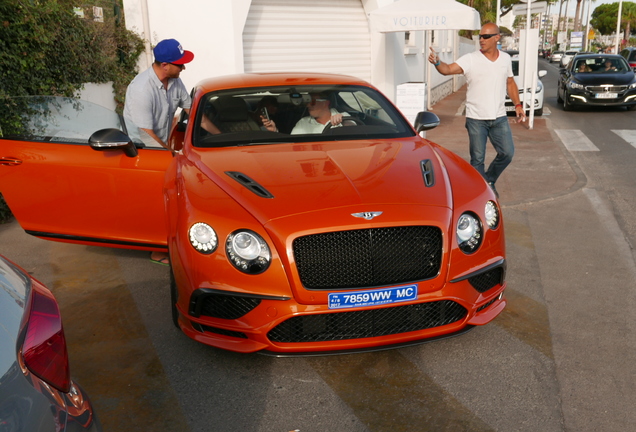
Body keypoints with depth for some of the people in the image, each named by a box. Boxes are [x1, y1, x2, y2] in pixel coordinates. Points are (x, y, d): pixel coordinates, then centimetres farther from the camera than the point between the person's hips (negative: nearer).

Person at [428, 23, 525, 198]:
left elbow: (510, 83, 18)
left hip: (499, 118, 4)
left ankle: (490, 180, 28)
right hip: (476, 119, -3)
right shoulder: (470, 60, -7)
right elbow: (449, 69, -21)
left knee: (507, 153, 4)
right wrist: (437, 63, -41)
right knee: (477, 159, 2)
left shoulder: (506, 59, 7)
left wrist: (518, 104, 13)